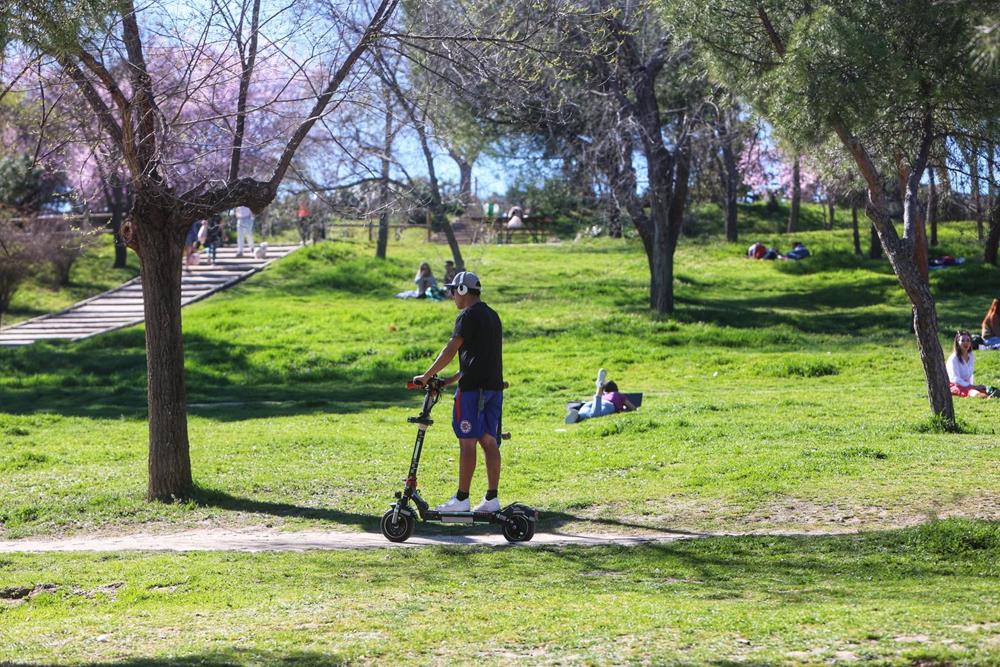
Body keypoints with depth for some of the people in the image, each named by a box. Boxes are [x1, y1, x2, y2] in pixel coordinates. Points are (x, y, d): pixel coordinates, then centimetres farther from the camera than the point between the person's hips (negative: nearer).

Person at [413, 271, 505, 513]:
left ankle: (461, 499, -3)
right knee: (489, 441, 8)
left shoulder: (468, 316, -9)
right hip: (494, 385, 8)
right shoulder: (493, 316, 18)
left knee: (467, 441, -5)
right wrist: (453, 379, 23)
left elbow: (451, 351, -13)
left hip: (473, 387, -8)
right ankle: (492, 498, 7)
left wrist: (427, 376, -4)